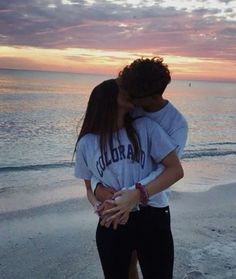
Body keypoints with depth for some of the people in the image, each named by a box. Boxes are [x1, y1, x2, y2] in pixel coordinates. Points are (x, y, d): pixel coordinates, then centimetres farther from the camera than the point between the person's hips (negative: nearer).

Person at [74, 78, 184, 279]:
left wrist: (139, 195, -22)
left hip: (152, 219, -1)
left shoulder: (145, 127, -6)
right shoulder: (86, 143, 0)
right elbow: (90, 187, 11)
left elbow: (176, 170, -10)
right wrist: (99, 206, -12)